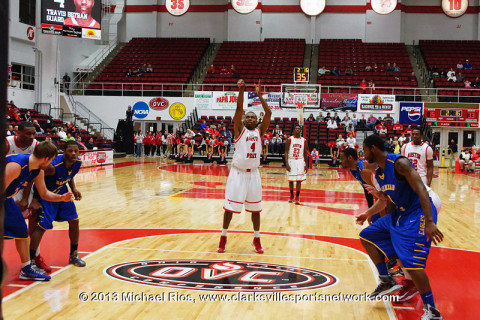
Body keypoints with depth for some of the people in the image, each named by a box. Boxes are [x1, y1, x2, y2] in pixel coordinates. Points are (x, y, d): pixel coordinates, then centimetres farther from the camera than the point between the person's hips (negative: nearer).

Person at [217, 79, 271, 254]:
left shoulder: (260, 131, 6)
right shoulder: (239, 129, 0)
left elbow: (268, 113, -4)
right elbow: (239, 109, -12)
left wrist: (259, 95, -8)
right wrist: (241, 91, -20)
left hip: (253, 173, 3)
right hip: (237, 172, -2)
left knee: (255, 207, 8)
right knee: (230, 206, 2)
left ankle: (256, 239, 21)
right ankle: (223, 237, 17)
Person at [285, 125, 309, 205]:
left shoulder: (303, 140, 3)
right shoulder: (290, 140, -4)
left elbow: (305, 153, 9)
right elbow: (286, 152, -5)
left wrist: (306, 165, 5)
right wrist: (287, 163, -14)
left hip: (300, 161, 1)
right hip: (291, 161, -1)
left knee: (299, 180, -2)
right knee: (291, 179, 5)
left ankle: (297, 197, 4)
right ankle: (291, 196, 20)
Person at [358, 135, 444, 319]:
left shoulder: (399, 163, -20)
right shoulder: (378, 172, 8)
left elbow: (421, 190, -27)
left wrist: (430, 222, -35)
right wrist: (367, 215, 26)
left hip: (418, 213, -10)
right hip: (400, 213, 10)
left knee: (410, 261, -20)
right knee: (367, 236, 14)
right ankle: (387, 282, 17)